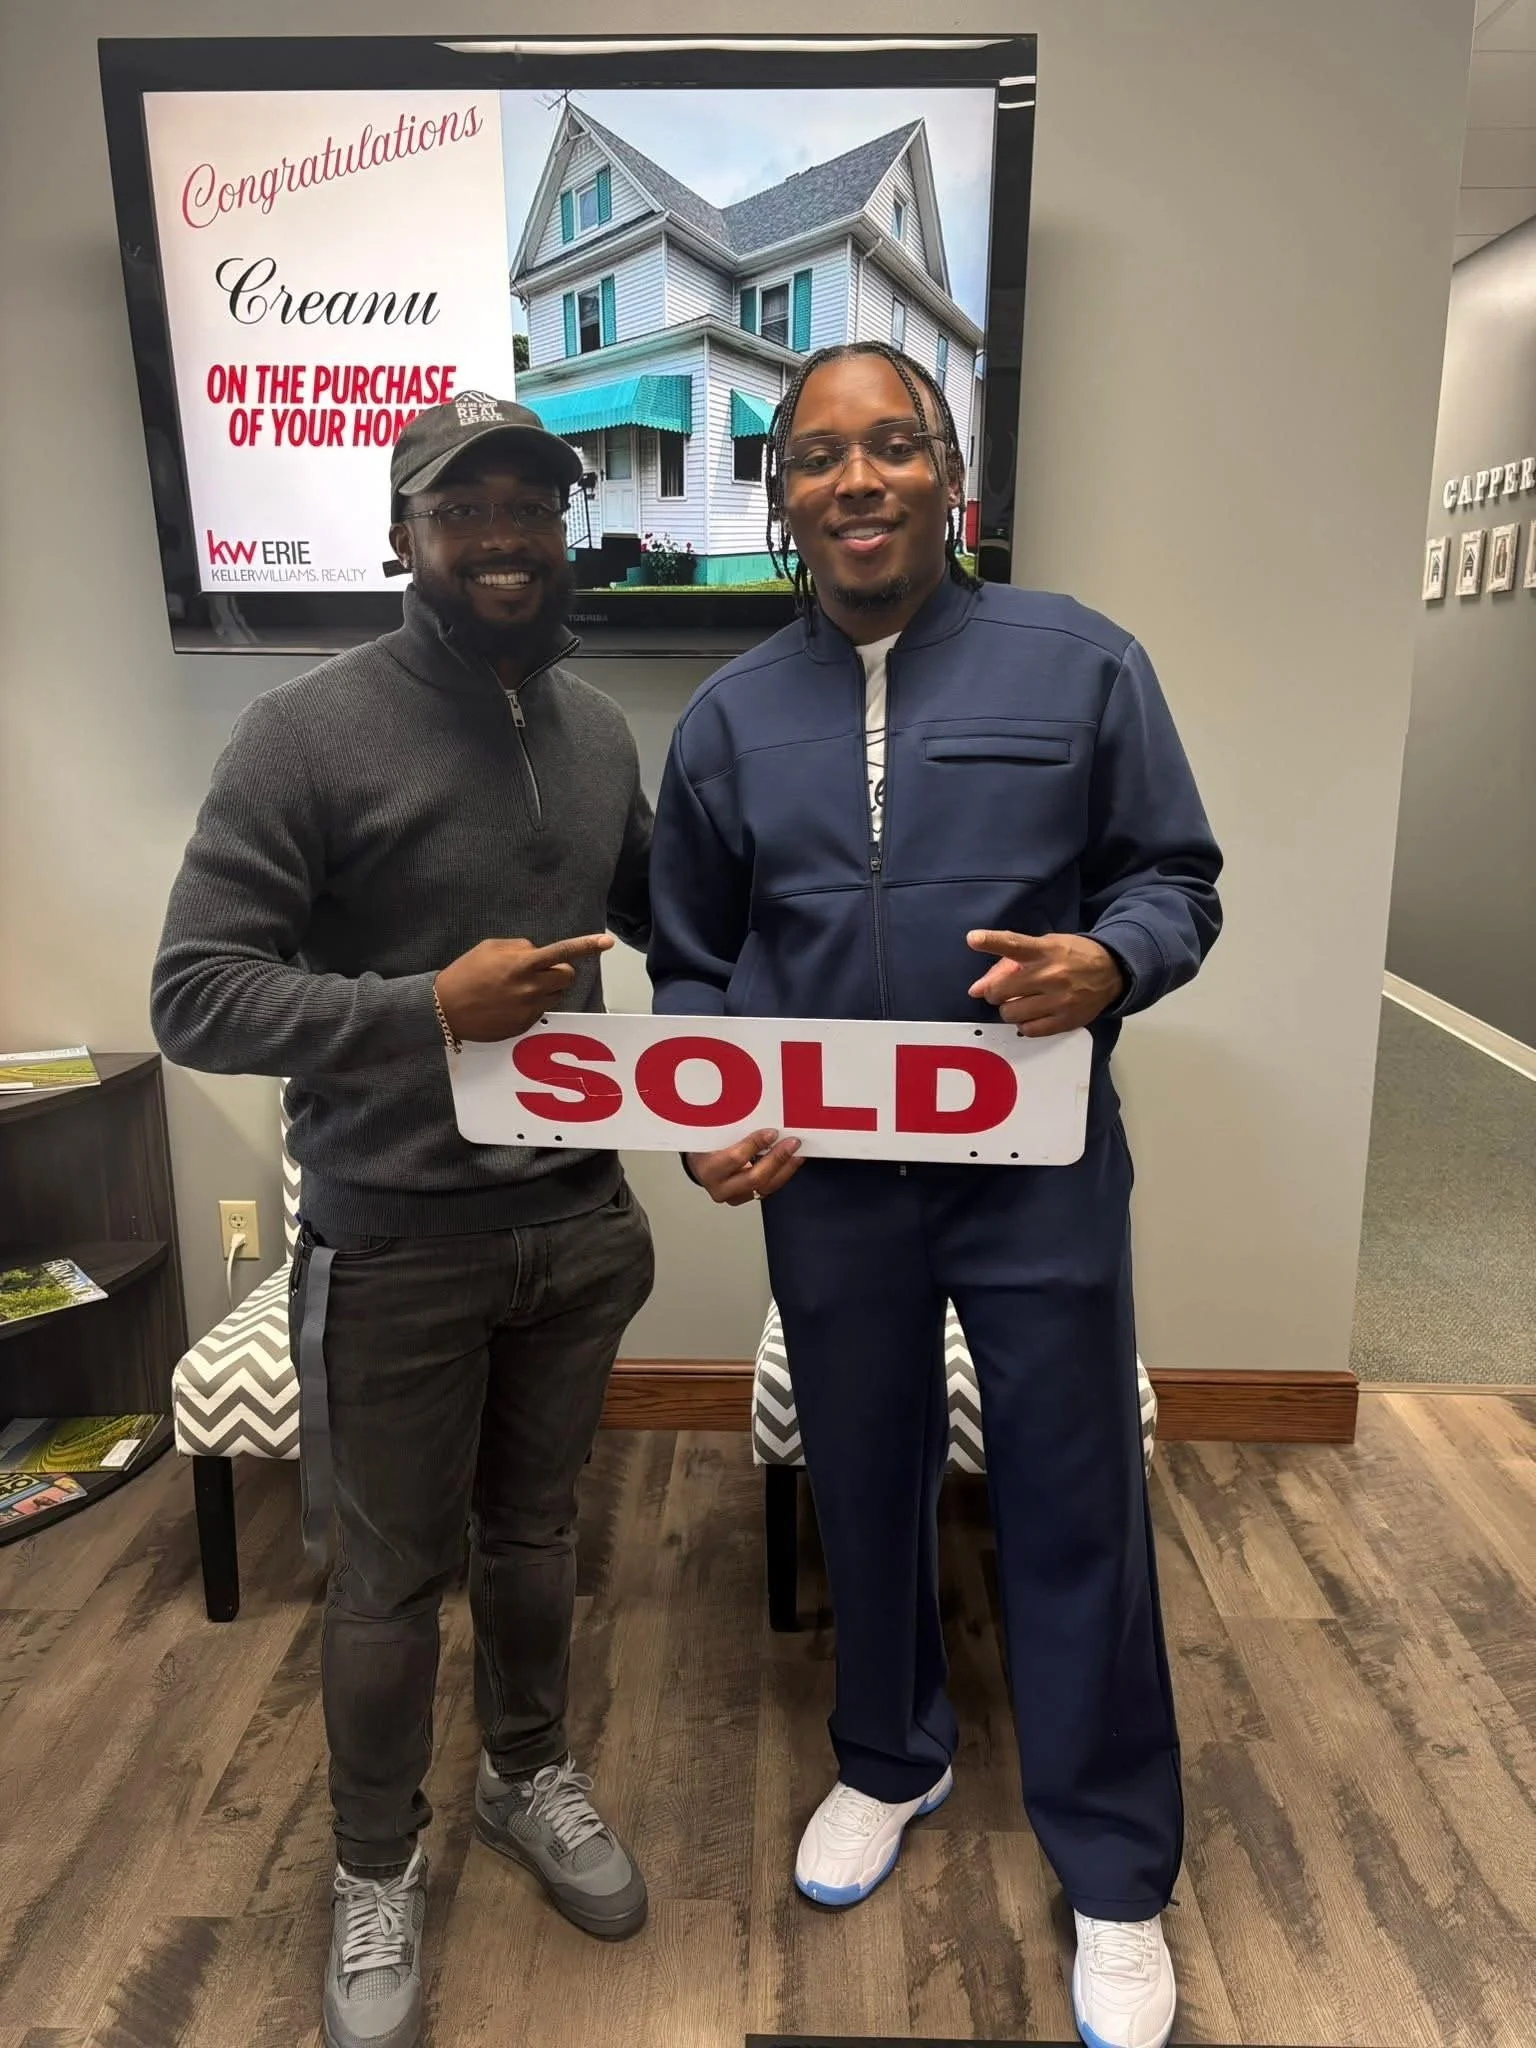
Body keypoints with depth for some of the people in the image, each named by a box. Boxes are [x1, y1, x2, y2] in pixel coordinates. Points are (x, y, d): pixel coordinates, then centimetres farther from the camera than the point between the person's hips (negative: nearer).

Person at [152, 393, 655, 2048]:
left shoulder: (597, 726, 4)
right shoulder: (308, 731, -13)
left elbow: (654, 903, 20)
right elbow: (193, 996, -16)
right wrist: (428, 1008, -26)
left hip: (578, 1223, 5)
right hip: (395, 1248, -4)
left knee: (533, 1526, 22)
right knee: (392, 1573, 14)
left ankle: (529, 1775, 48)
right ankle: (377, 1869, 39)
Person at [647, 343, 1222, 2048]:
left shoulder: (1078, 665, -2)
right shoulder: (728, 719, 5)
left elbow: (1178, 880, 2)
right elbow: (690, 960, 10)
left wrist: (1108, 965, -20)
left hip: (1040, 1169, -2)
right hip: (826, 1185, 3)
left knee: (1074, 1509, 8)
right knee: (863, 1487, 18)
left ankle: (1115, 1871, 32)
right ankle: (891, 1759, 46)